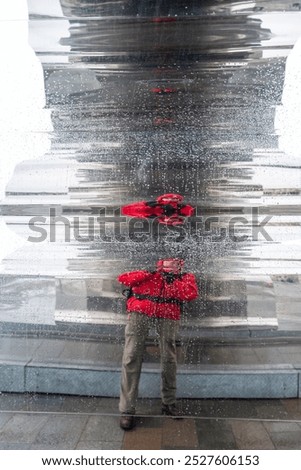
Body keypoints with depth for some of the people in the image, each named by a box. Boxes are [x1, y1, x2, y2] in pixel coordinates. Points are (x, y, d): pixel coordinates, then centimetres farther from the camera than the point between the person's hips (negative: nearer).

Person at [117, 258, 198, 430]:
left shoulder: (185, 275, 21)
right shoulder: (149, 268, 23)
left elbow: (192, 293, 0)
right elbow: (123, 278, 9)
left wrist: (171, 281, -2)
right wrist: (149, 273, 2)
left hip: (168, 314, 1)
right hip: (140, 311, 0)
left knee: (169, 359, 6)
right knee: (131, 359, -5)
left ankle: (169, 403, 28)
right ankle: (127, 409, 4)